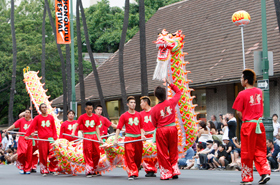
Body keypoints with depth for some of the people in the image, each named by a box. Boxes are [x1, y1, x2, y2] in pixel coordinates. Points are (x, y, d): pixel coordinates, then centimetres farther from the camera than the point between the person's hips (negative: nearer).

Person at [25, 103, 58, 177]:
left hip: (51, 138, 1)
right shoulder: (37, 118, 5)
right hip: (42, 139, -1)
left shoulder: (51, 117, 11)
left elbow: (54, 128, 14)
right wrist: (27, 135, -7)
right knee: (43, 155, -1)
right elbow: (31, 127, 1)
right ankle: (44, 171, 8)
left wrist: (55, 137, 7)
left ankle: (53, 169, 6)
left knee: (53, 154, -6)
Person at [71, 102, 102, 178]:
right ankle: (88, 171, -2)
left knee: (96, 154, 4)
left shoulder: (96, 117, 7)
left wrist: (99, 138, 3)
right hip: (86, 136, -3)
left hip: (94, 136, 3)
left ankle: (94, 171, 17)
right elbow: (76, 124, -11)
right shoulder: (82, 117, -1)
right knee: (88, 154, -4)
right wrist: (73, 132, -28)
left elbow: (97, 128, 10)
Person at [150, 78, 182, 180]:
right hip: (172, 129, 2)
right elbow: (179, 92, 13)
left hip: (161, 131, -2)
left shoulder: (154, 109, -9)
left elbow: (155, 124, 1)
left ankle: (166, 173, 6)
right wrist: (170, 84, 18)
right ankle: (174, 172, 13)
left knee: (163, 153, 5)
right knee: (173, 151, 13)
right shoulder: (171, 102, -5)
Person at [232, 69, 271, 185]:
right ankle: (265, 172, -2)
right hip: (259, 123, 5)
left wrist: (244, 119, 8)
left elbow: (238, 112, -9)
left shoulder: (242, 94, -10)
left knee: (247, 153, 3)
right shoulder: (259, 92, 7)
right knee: (260, 150, 12)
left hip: (248, 124, -5)